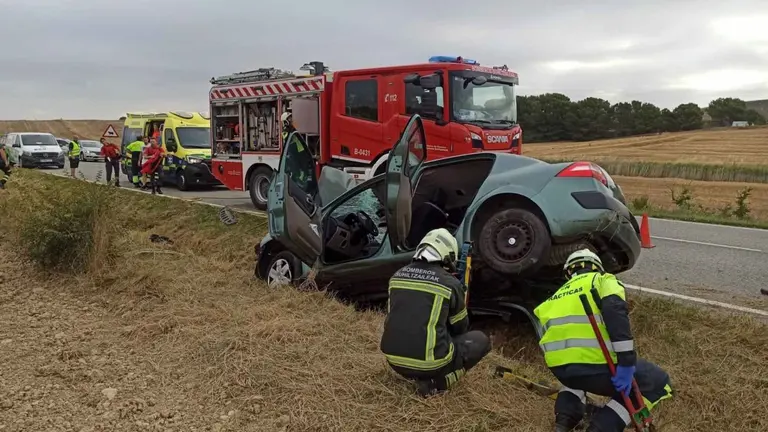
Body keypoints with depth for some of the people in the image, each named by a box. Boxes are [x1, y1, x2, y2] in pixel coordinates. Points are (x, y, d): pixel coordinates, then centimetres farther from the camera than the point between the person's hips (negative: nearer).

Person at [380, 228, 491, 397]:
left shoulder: (398, 275, 7)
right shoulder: (450, 284, -6)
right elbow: (460, 328, 10)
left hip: (394, 360, 6)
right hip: (429, 363, -6)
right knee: (481, 340, 17)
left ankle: (417, 375, 15)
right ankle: (437, 382, 2)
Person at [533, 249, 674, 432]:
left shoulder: (559, 294, 30)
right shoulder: (603, 280, 14)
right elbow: (615, 310, -9)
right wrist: (627, 362, -12)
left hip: (558, 366, 6)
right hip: (593, 361, -6)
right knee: (658, 383, 17)